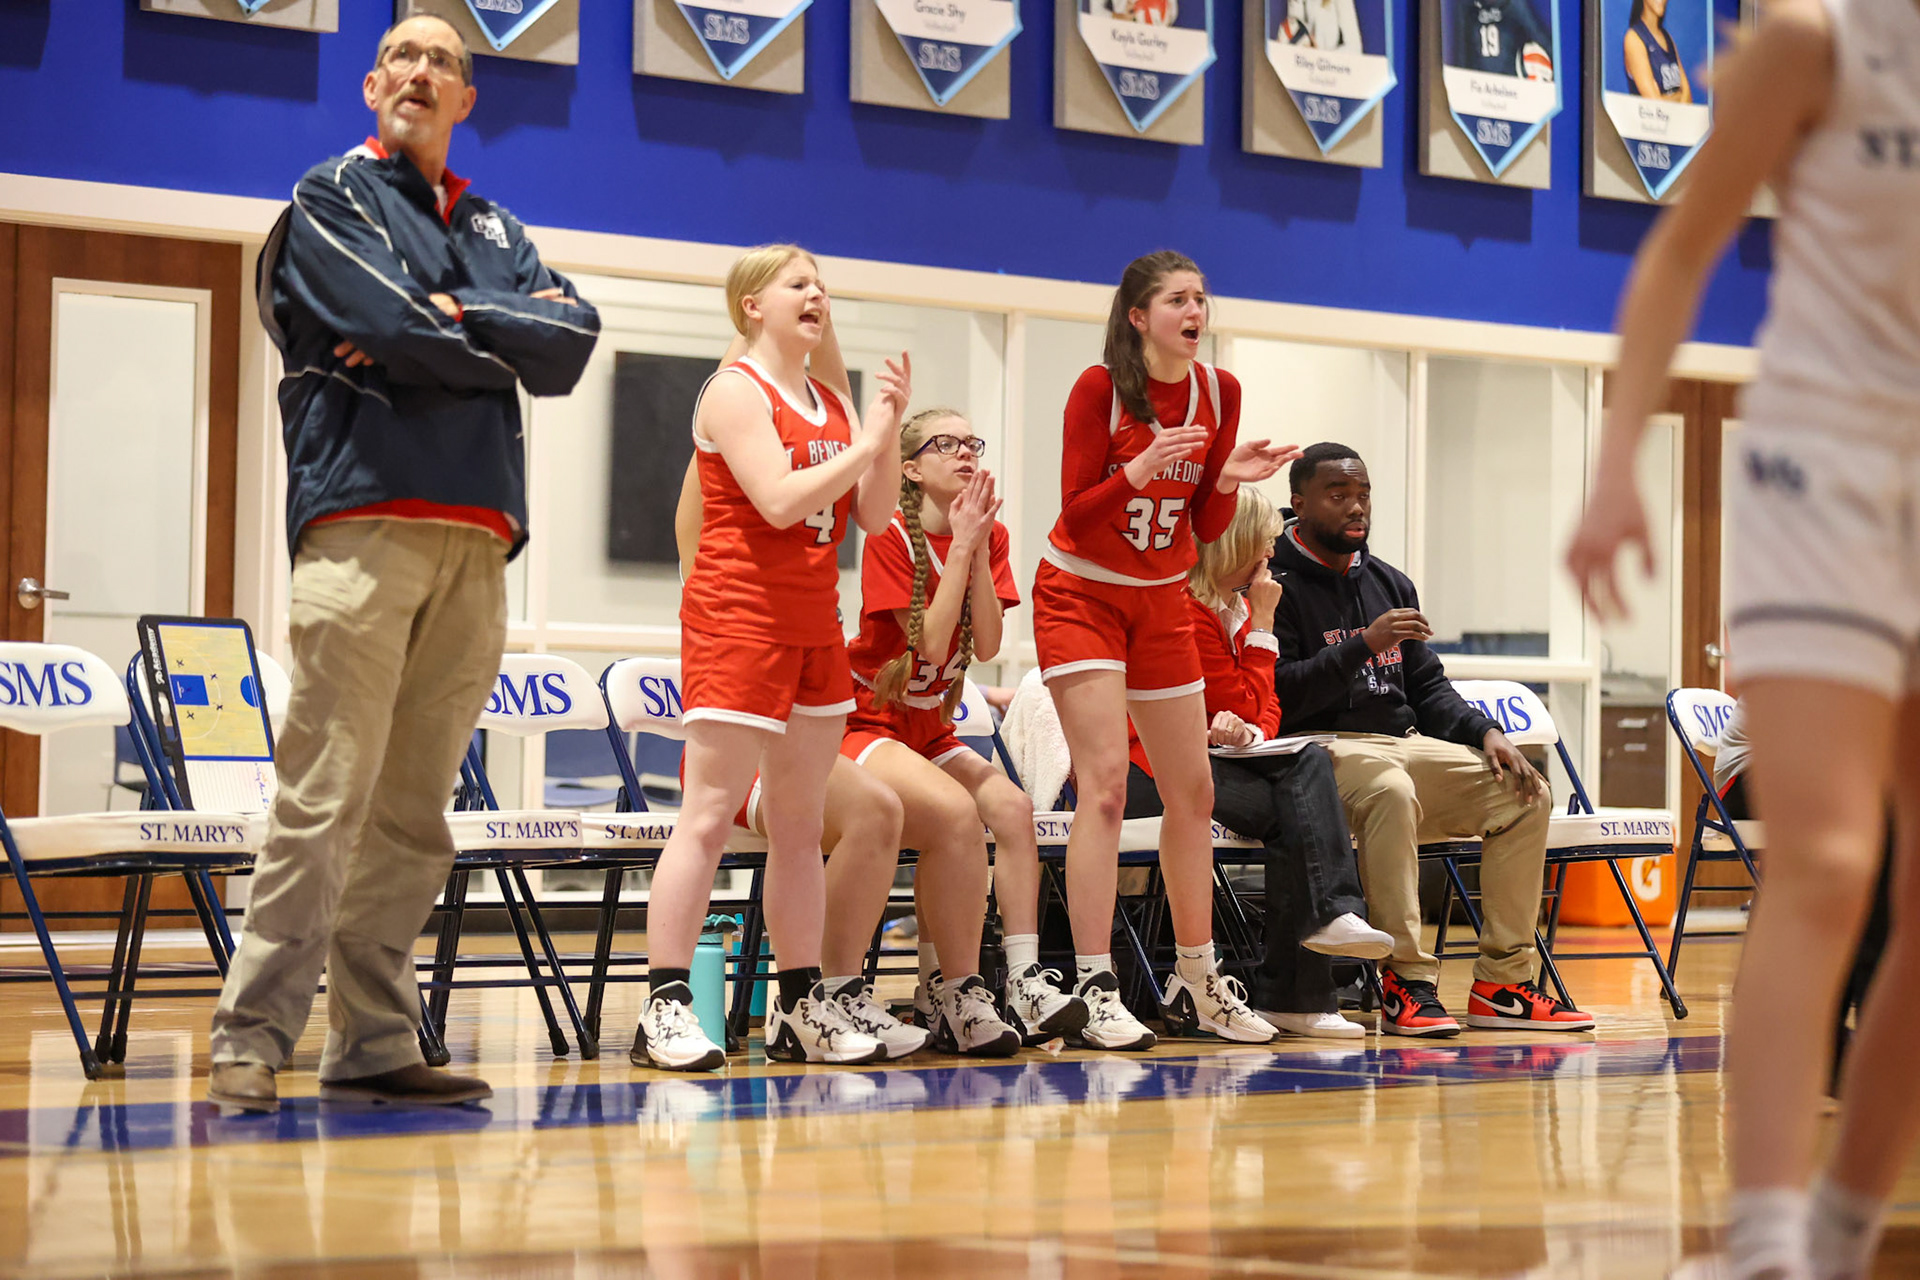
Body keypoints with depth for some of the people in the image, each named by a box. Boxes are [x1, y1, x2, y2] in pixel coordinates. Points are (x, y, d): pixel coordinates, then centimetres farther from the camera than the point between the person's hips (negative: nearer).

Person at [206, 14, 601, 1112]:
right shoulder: (329, 199, 9)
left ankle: (374, 1043, 5)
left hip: (478, 538, 6)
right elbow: (395, 333, -8)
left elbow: (572, 343, 7)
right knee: (327, 796, -12)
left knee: (416, 813, 3)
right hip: (365, 518, -5)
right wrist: (503, 342, 6)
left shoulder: (497, 232, 26)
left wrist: (456, 320, -6)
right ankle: (253, 1039, -12)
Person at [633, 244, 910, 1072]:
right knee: (709, 817, -10)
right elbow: (779, 500, -19)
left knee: (801, 822, 9)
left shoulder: (833, 403, 15)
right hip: (737, 621, -8)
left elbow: (874, 516, 9)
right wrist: (866, 442, -13)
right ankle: (665, 1009, -10)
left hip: (814, 625, 8)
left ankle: (801, 1009, 13)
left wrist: (890, 428, -2)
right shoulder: (735, 391, -7)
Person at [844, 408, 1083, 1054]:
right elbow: (930, 641, -22)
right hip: (867, 722, -7)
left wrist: (980, 545, -15)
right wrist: (962, 542, -19)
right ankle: (958, 995, -24)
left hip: (928, 730, 7)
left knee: (1011, 806, -19)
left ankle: (1026, 982, -22)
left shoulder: (989, 536, 4)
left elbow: (986, 644, -8)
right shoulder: (891, 538, -12)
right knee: (955, 812, -30)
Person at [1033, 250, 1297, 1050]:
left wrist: (1228, 480, -16)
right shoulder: (1100, 389, -15)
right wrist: (1138, 472, -31)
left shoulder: (1219, 392, -1)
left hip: (1162, 601, 6)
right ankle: (1095, 990, -19)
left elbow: (1206, 527, 4)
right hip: (1081, 596, -6)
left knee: (1193, 790, 9)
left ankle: (1195, 979, 22)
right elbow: (1075, 514, -16)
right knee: (1105, 780, -17)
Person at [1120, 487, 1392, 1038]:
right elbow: (1245, 706, -12)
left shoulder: (1237, 606, 16)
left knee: (1310, 762, -17)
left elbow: (1267, 707, 11)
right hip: (1142, 768, -8)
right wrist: (1263, 624, -6)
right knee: (1293, 811, -24)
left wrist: (1250, 731, -13)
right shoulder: (1186, 608, -13)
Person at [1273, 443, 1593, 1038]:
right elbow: (1279, 696, -15)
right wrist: (1364, 645, -21)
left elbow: (1428, 687, 21)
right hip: (1323, 746, -8)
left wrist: (1484, 732, 3)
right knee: (1391, 791, -39)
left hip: (1403, 742, 8)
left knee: (1525, 794, -8)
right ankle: (1407, 982, -35)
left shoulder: (1390, 583, 20)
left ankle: (1502, 983, -8)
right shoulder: (1275, 582, -4)